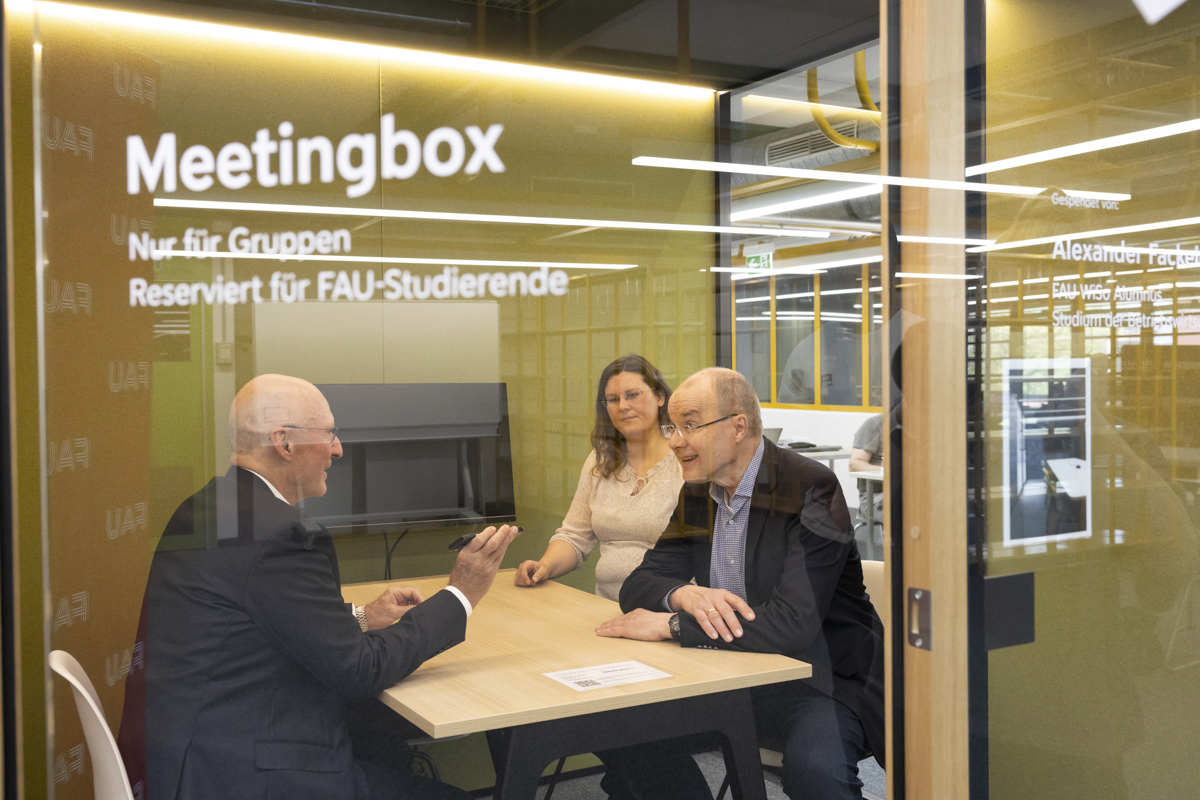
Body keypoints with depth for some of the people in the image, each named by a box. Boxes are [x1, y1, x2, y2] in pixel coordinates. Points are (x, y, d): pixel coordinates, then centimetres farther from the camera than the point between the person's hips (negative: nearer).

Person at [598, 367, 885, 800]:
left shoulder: (811, 487, -18)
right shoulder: (698, 493, 6)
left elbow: (794, 623, -28)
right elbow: (639, 584, 4)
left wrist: (669, 624, -24)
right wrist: (685, 595, -20)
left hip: (822, 678, -7)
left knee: (814, 765, -35)